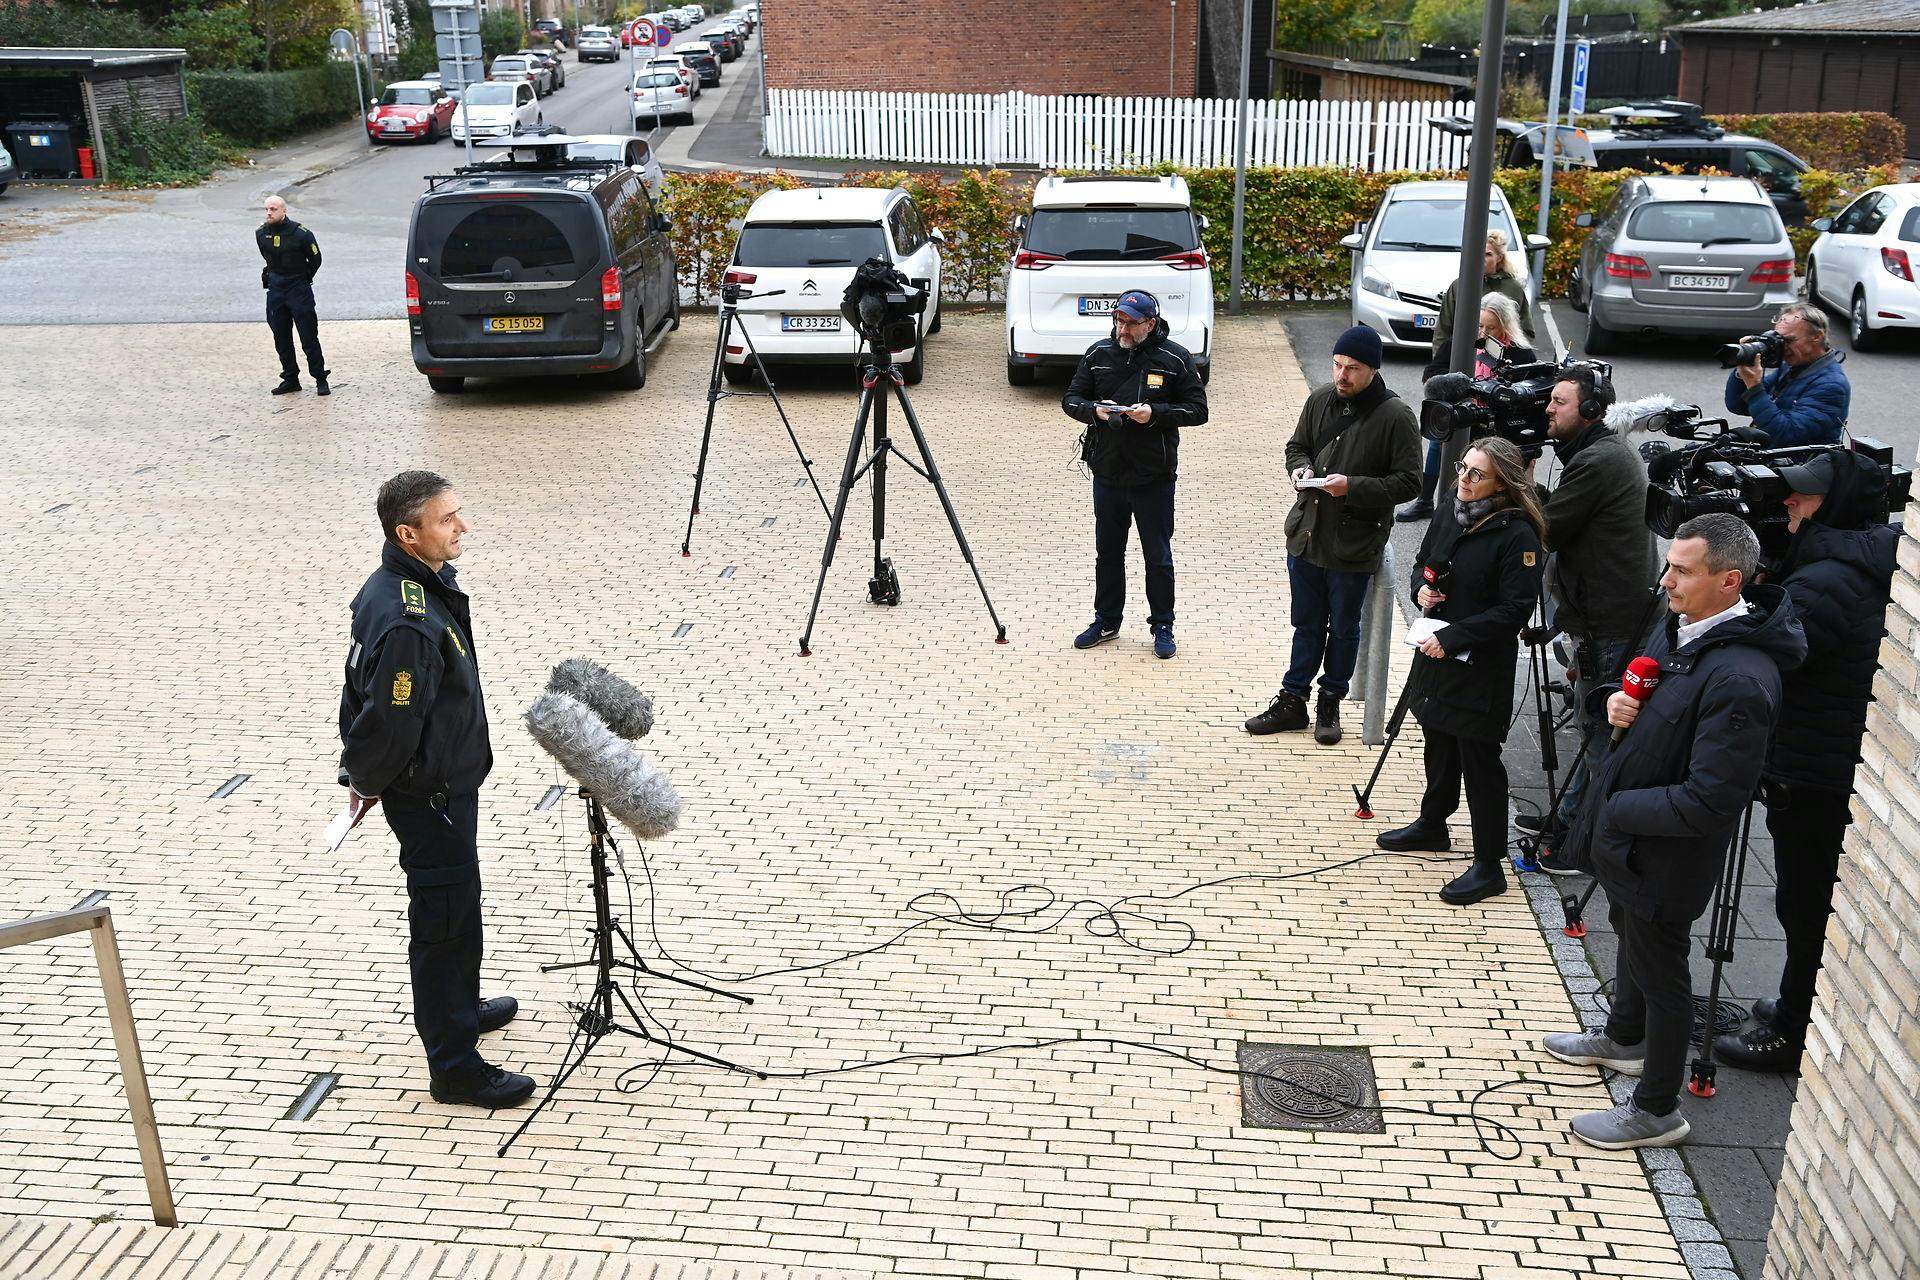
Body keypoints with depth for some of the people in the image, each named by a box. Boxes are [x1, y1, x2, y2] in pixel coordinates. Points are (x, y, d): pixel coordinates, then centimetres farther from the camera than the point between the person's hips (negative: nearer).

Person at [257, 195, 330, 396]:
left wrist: (303, 279, 6)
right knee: (281, 339, 8)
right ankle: (290, 379, 18)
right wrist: (270, 277, 17)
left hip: (299, 290, -5)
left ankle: (320, 380, 2)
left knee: (309, 338, -5)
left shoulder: (300, 233, -12)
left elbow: (315, 259, 0)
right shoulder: (261, 234, 2)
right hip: (275, 291, 5)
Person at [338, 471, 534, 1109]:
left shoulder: (409, 584, 1)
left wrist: (358, 770, 18)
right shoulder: (409, 624, -32)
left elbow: (360, 686, 11)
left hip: (448, 782, 10)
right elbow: (389, 721, -26)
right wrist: (367, 782, -7)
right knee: (446, 919, 2)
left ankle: (461, 1006, 47)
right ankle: (455, 1067, 15)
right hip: (430, 794, -10)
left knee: (457, 904, 26)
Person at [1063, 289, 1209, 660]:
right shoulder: (1098, 354, 3)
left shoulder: (1176, 360, -6)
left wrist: (1155, 413, -20)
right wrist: (1094, 410, -14)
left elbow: (1197, 410, -5)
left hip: (1154, 477, -3)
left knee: (1158, 556, 5)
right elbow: (1071, 399, 8)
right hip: (1107, 473, 3)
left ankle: (1162, 626, 20)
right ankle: (1106, 621, 29)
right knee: (1107, 552, 15)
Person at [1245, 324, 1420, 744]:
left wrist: (1353, 486, -24)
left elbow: (1408, 482, -14)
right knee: (1307, 625, 17)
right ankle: (1292, 700, 28)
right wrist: (1301, 468, -7)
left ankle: (1330, 703, 29)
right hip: (1307, 533, 4)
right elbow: (1297, 447, 16)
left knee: (1343, 628, 13)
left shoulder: (1396, 417, -14)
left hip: (1354, 543, -4)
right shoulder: (1321, 400, 1)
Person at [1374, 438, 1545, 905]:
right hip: (1436, 655, 8)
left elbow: (1515, 609, -21)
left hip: (1482, 667, -8)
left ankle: (1489, 866, 8)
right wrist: (1421, 587, -4)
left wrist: (1453, 638, -22)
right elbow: (1423, 563, 19)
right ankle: (1432, 825, 44)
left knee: (1479, 761, -2)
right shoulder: (1450, 512, 4)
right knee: (1439, 742, 23)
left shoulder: (1517, 534, -19)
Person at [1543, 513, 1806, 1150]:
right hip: (1625, 832, 9)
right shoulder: (1680, 625, -4)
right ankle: (1623, 1039, 54)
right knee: (1632, 938, 29)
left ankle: (1656, 1111, 27)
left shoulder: (1741, 680, -32)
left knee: (1660, 972, 8)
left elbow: (1710, 801, -32)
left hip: (1665, 853, -9)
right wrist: (1619, 702, -7)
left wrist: (1616, 808, -21)